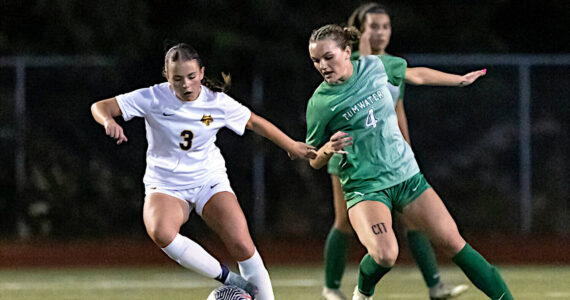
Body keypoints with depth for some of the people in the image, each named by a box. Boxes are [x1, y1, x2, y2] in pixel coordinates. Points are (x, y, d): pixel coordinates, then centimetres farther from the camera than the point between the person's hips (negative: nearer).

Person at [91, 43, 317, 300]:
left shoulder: (217, 102, -7)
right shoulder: (154, 98, -12)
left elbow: (254, 123, 11)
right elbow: (101, 107, -12)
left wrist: (292, 146, 18)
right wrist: (109, 122, -35)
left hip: (210, 181, 1)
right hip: (165, 186, -1)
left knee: (241, 245, -20)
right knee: (161, 233, -33)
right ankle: (229, 279, -21)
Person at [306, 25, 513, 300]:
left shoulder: (375, 66, -1)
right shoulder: (319, 104, -9)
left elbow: (415, 75, 20)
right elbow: (314, 161, 2)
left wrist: (460, 80, 31)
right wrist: (329, 149, -20)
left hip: (406, 174, 4)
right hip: (364, 186, -4)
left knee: (453, 242, -2)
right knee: (384, 254, -27)